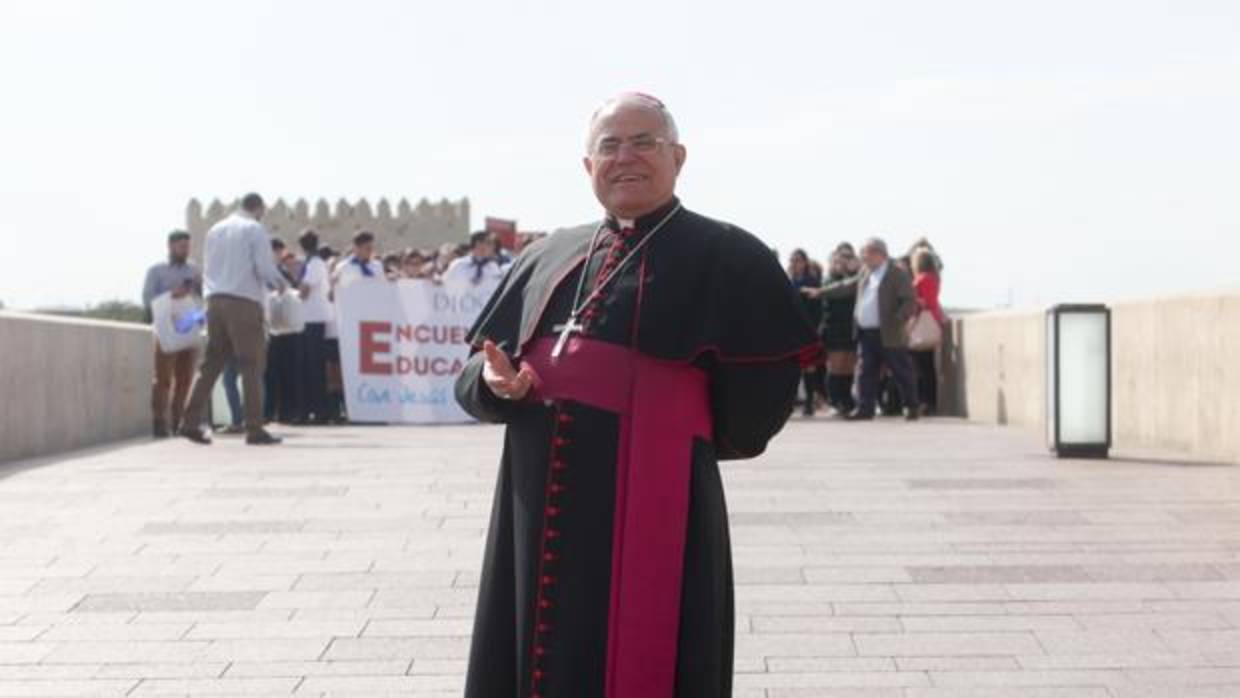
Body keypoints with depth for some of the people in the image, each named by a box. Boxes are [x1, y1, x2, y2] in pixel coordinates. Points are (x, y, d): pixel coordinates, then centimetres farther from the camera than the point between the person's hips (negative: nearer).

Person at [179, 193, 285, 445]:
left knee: (211, 363, 11)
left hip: (215, 301, 6)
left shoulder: (215, 230, 16)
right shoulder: (255, 229, -3)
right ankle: (254, 429, -5)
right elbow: (264, 268, -10)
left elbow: (207, 269, 18)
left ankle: (191, 422, 6)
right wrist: (279, 283, 8)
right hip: (244, 301, -6)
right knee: (252, 365, -3)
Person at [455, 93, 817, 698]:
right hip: (537, 507, 6)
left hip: (653, 507, -5)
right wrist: (496, 383, -4)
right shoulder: (547, 257, 17)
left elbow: (762, 389, -5)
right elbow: (473, 374, 18)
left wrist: (687, 438, 5)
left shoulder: (725, 257, 1)